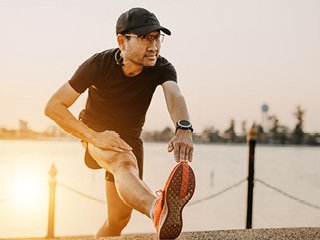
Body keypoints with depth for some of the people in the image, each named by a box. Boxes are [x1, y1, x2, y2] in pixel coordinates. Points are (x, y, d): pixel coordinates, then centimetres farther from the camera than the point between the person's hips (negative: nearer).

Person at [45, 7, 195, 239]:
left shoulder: (161, 68, -16)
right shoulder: (98, 65, -22)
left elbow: (174, 96, -39)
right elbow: (53, 106, -21)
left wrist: (184, 128, -62)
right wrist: (93, 136, -34)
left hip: (130, 139, 5)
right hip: (96, 134, -5)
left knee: (119, 219, 8)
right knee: (125, 163, -40)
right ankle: (159, 210, -72)